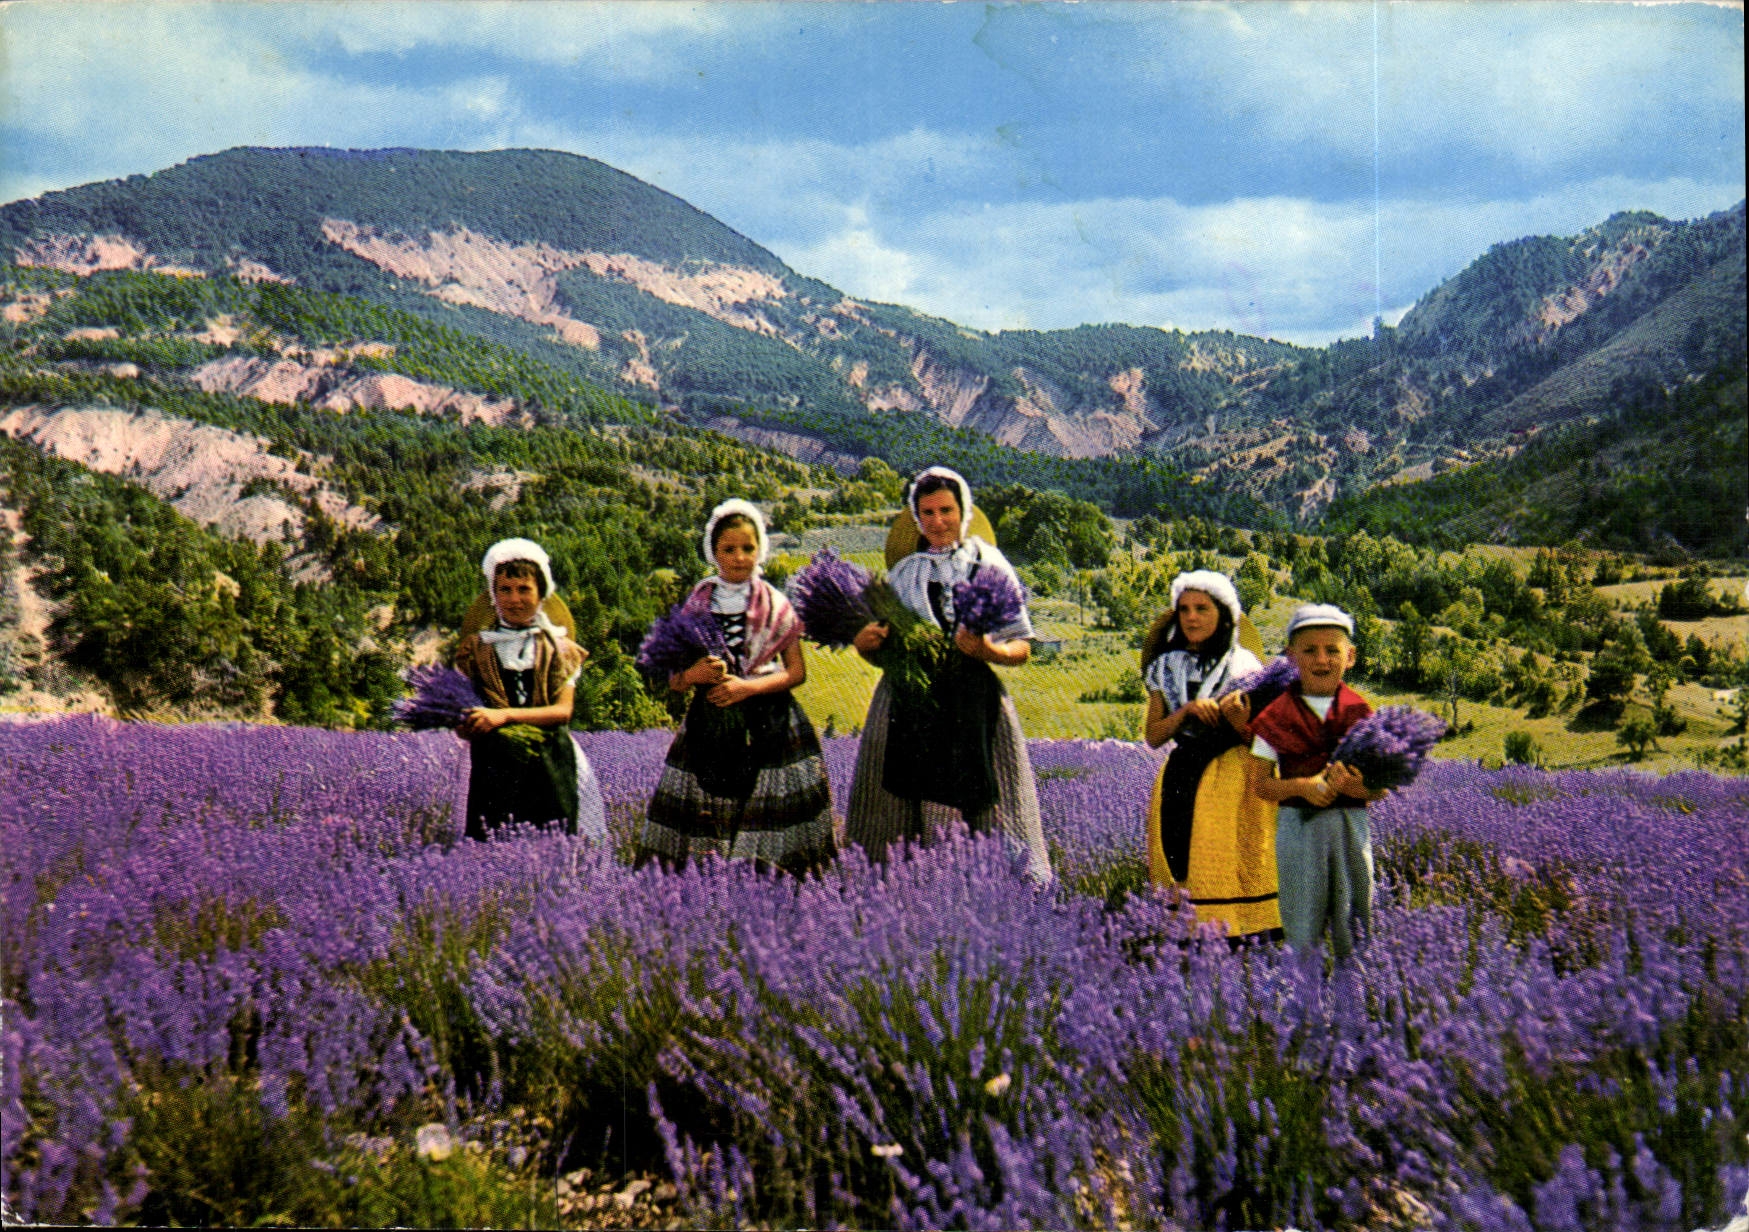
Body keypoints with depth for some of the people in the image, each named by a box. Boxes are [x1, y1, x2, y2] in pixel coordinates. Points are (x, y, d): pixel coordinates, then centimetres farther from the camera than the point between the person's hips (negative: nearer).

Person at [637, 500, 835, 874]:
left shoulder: (776, 605, 6)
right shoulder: (696, 604, 9)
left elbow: (797, 671, 3)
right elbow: (674, 681, 9)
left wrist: (748, 687, -10)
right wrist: (692, 675, -13)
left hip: (768, 725, -1)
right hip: (709, 726, 1)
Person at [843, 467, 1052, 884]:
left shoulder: (990, 567, 7)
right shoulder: (904, 572, 16)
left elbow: (1023, 648, 4)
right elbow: (878, 648, 17)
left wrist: (990, 651, -16)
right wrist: (864, 641, -5)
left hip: (974, 704, -3)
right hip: (908, 704, 3)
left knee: (978, 809, -8)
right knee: (902, 809, -1)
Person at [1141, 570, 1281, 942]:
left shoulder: (1243, 667, 1)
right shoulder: (1166, 667, 11)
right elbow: (1153, 736, 6)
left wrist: (1239, 722, -21)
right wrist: (1187, 711, -11)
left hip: (1234, 781, -3)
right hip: (1180, 779, 3)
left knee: (1230, 871, -11)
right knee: (1181, 866, -2)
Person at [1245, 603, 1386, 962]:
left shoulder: (1361, 713, 3)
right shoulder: (1276, 716, 0)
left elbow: (1381, 788, 3)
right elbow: (1259, 783, 0)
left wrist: (1351, 786, -18)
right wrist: (1302, 786, -16)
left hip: (1351, 824, 1)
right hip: (1298, 825, -1)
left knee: (1353, 923, 8)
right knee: (1301, 927, 4)